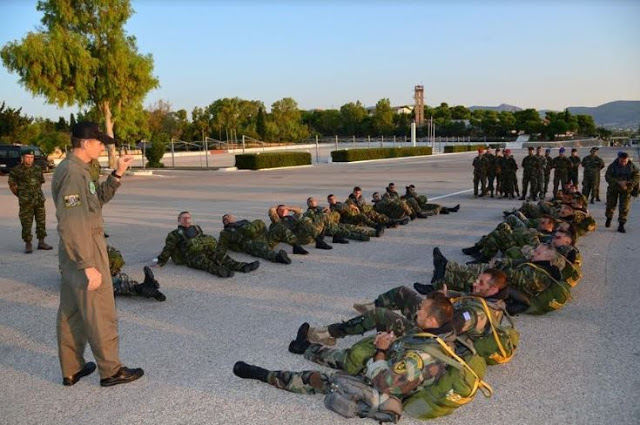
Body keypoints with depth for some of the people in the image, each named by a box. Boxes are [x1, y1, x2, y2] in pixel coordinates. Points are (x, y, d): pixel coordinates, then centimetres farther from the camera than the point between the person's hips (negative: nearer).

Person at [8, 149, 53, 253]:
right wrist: (21, 195, 12)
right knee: (26, 224, -1)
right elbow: (12, 186, 5)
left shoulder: (38, 169, 7)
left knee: (41, 221, 7)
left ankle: (41, 242, 18)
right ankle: (28, 244, 7)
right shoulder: (16, 170, -4)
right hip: (26, 202, -4)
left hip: (39, 201, 4)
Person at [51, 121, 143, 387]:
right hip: (84, 254, -10)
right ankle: (111, 371, 14)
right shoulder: (73, 173, -20)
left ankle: (71, 369, 27)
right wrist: (88, 265, -25)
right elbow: (71, 225, -25)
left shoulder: (75, 169, 10)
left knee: (71, 313, 16)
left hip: (74, 255, 10)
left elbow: (98, 199, 16)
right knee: (101, 315, 1)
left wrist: (117, 174, 5)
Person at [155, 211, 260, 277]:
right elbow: (167, 249, 9)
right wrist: (160, 263, 3)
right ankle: (219, 271, -67)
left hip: (207, 251, 6)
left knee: (220, 255, -21)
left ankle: (242, 266, -39)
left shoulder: (197, 228, 30)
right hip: (191, 257, -6)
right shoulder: (175, 234, 13)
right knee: (202, 260, -38)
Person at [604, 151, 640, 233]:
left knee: (624, 208, -5)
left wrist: (628, 183, -26)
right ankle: (609, 218, 41)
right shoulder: (612, 166, -9)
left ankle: (621, 225, 2)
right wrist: (618, 182, -28)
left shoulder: (632, 166, -6)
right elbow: (607, 177, -16)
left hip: (626, 190, 0)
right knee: (610, 205, 12)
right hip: (613, 189, 0)